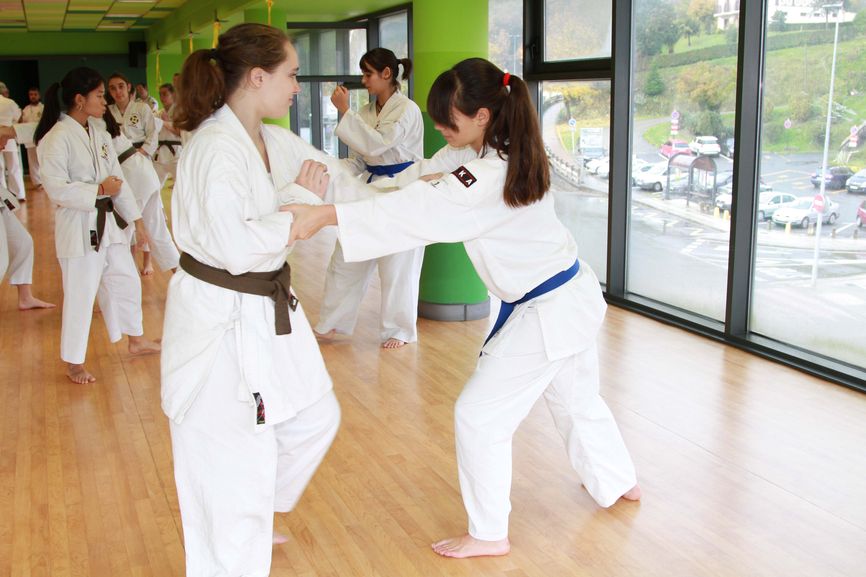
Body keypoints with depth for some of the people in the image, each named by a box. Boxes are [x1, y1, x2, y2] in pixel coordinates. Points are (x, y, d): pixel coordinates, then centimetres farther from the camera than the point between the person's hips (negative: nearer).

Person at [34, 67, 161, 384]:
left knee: (126, 280, 19)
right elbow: (57, 189, -20)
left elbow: (118, 180, 11)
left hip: (108, 221, 8)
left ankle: (136, 340, 39)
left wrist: (135, 219, 10)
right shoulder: (57, 139, -15)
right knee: (80, 293, 1)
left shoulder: (99, 134, 9)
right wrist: (100, 190, -18)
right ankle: (74, 362, 18)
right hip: (78, 226, -8)